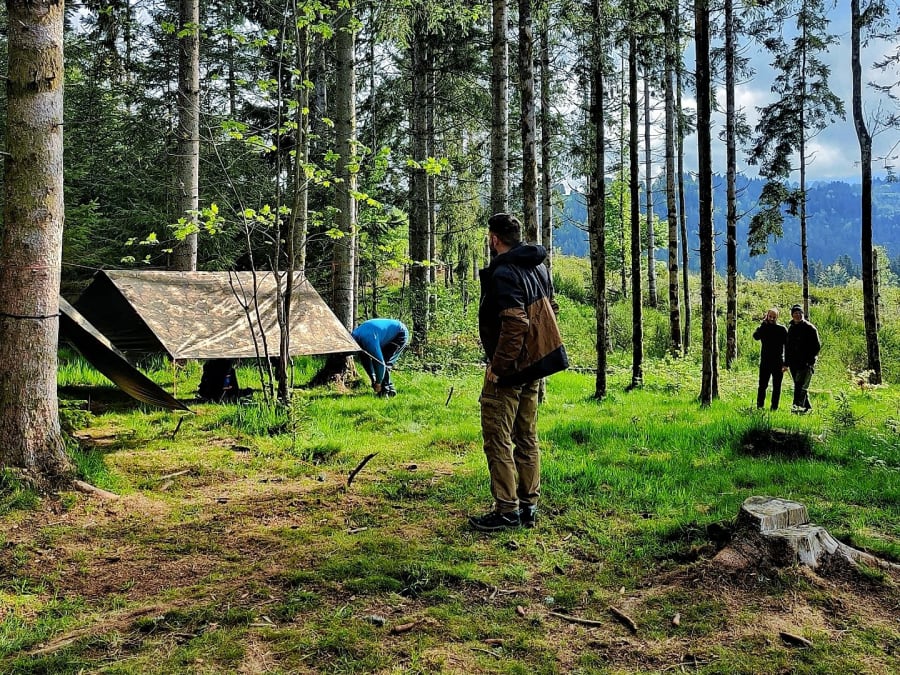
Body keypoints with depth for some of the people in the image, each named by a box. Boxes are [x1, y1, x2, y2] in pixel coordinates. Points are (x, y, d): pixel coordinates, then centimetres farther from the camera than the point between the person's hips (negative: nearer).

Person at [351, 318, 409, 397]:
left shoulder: (368, 340, -35)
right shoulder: (354, 336, -7)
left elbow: (380, 362, -32)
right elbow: (365, 360, 1)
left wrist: (378, 383, -19)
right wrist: (373, 381, -1)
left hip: (400, 334, -9)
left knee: (385, 362, -18)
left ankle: (386, 390, -9)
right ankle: (389, 389, 7)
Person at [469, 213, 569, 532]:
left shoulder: (503, 273, -18)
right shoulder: (538, 267, 10)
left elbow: (515, 325, -26)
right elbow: (550, 309, 18)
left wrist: (497, 367, -21)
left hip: (510, 368, -9)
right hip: (536, 365, 9)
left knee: (498, 439, 0)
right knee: (526, 438, 15)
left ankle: (507, 510, 5)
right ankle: (529, 506, 22)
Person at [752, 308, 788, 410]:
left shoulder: (782, 329, 3)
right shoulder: (763, 328, 5)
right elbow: (756, 336, -17)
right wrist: (764, 323, -15)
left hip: (778, 363, 0)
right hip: (765, 362, 0)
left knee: (776, 386, 5)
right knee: (762, 385, 0)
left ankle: (774, 408, 10)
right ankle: (759, 407, 5)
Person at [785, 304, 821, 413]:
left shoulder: (810, 328, -2)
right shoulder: (790, 329, 16)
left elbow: (817, 346, -4)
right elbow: (787, 346, 21)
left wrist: (810, 359, -14)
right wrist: (786, 362, 15)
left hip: (806, 363, -7)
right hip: (794, 363, 7)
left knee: (802, 385, -16)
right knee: (798, 386, 10)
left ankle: (797, 405, -24)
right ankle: (807, 406, 20)